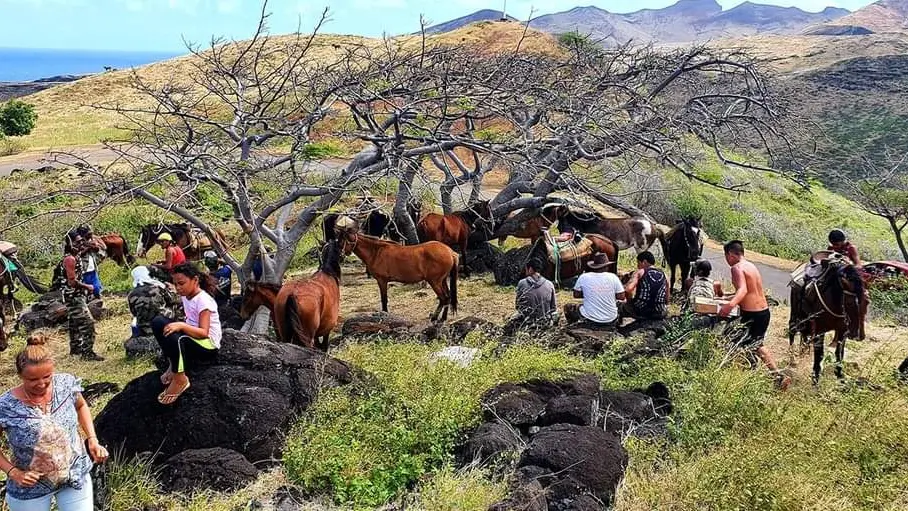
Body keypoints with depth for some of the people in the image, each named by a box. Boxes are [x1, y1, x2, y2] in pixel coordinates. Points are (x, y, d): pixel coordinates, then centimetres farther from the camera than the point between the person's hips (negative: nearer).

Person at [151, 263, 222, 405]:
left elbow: (204, 333, -27)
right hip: (193, 337, 9)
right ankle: (173, 364, -2)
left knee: (175, 339, -38)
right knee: (158, 322, -7)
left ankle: (180, 380, -17)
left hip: (208, 345, -9)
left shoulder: (203, 300, -20)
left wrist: (182, 326, -40)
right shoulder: (186, 296, 6)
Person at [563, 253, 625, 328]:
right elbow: (621, 297, -3)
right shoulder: (613, 277, -8)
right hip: (611, 321, 1)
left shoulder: (583, 277, -9)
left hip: (590, 320, -1)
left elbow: (576, 295, 3)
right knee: (620, 304, 34)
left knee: (568, 307, 23)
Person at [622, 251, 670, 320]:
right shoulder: (663, 275, 10)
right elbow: (667, 298, 13)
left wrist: (629, 301, 2)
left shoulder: (640, 272, -2)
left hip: (640, 312, -3)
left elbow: (628, 289, -17)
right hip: (658, 314, 3)